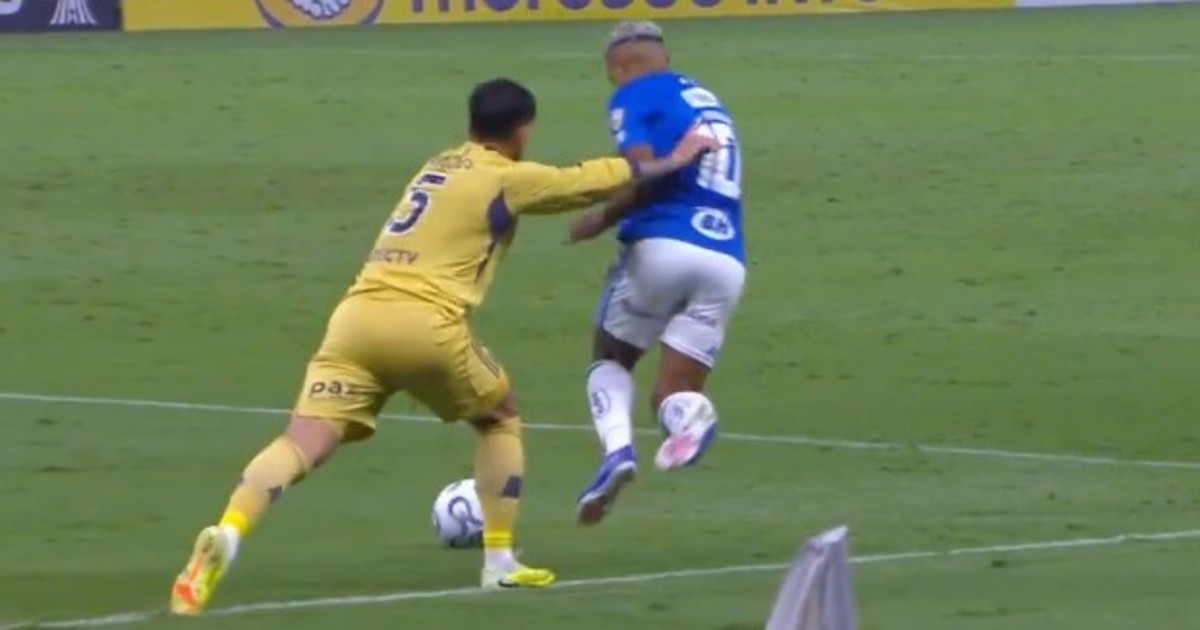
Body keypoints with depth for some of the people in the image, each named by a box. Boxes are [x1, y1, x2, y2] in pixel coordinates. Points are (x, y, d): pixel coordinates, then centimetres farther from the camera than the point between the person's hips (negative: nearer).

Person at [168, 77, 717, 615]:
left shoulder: (440, 167, 28)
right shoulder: (506, 178, 8)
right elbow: (590, 181, 19)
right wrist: (672, 162, 34)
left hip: (357, 315, 5)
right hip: (424, 325, -5)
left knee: (303, 445, -11)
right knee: (501, 420, 23)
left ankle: (226, 537, -36)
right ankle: (500, 560, 22)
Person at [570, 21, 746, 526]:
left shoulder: (635, 95, 3)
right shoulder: (708, 102, 25)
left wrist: (602, 220, 2)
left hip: (663, 244, -5)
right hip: (726, 262, 5)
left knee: (610, 359, 20)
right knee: (672, 399, 8)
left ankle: (618, 450, -9)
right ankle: (690, 414, -30)